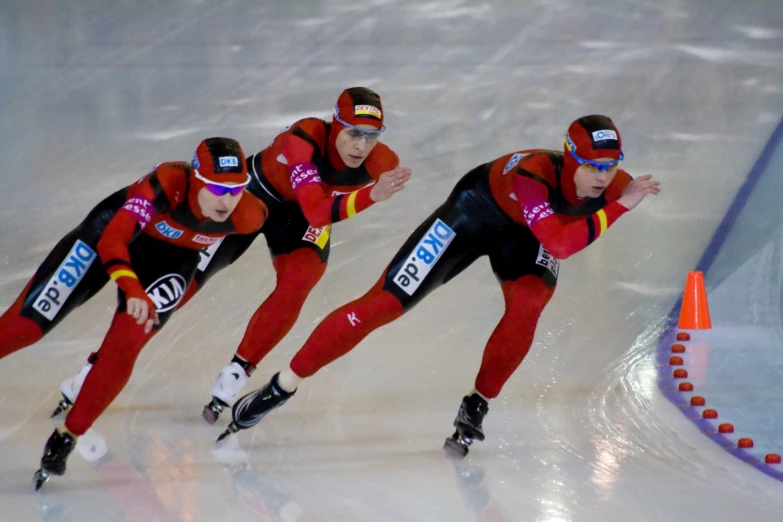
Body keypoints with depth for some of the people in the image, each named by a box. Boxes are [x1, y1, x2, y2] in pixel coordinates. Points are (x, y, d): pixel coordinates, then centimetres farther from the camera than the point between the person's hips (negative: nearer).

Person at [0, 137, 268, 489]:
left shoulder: (248, 216, -28)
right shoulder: (167, 183, -40)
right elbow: (111, 240, -42)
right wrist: (131, 288, -57)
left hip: (171, 256, 2)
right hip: (115, 227, -2)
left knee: (126, 341, -17)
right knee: (29, 322, -4)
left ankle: (67, 437, -4)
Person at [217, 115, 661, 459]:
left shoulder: (611, 183, -26)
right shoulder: (532, 175, -43)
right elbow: (561, 245, -53)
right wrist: (619, 208, -55)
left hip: (527, 231, 5)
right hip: (476, 211, -5)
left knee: (528, 304, -26)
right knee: (385, 303, -8)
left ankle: (476, 407, -7)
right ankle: (280, 388, 1)